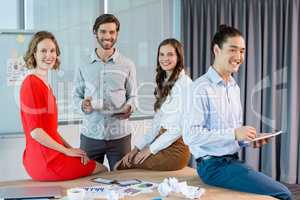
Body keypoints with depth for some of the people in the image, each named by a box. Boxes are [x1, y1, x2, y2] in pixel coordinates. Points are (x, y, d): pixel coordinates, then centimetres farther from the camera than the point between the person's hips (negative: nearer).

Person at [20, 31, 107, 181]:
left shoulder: (44, 84, 12)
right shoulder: (32, 84, -16)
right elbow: (35, 131, -21)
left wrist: (70, 147, 2)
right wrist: (67, 151, -13)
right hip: (45, 161, -9)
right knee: (102, 170, 5)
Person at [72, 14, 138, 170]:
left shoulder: (127, 65, 4)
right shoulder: (84, 66, 6)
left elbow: (132, 96, 8)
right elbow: (76, 96, 10)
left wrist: (129, 107, -14)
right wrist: (82, 105, -13)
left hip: (120, 135, 0)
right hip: (90, 135, 1)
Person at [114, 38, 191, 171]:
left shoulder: (184, 82, -13)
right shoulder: (164, 83, 15)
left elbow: (181, 126, -17)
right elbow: (157, 124, 13)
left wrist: (151, 149, -11)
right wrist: (137, 147, 4)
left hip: (175, 148, -8)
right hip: (162, 143, 8)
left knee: (121, 167, -10)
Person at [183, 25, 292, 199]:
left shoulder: (235, 87, 14)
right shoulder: (202, 88, -15)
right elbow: (191, 135, -22)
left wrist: (249, 139, 2)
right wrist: (234, 134, -21)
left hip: (233, 160, 8)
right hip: (214, 165, -8)